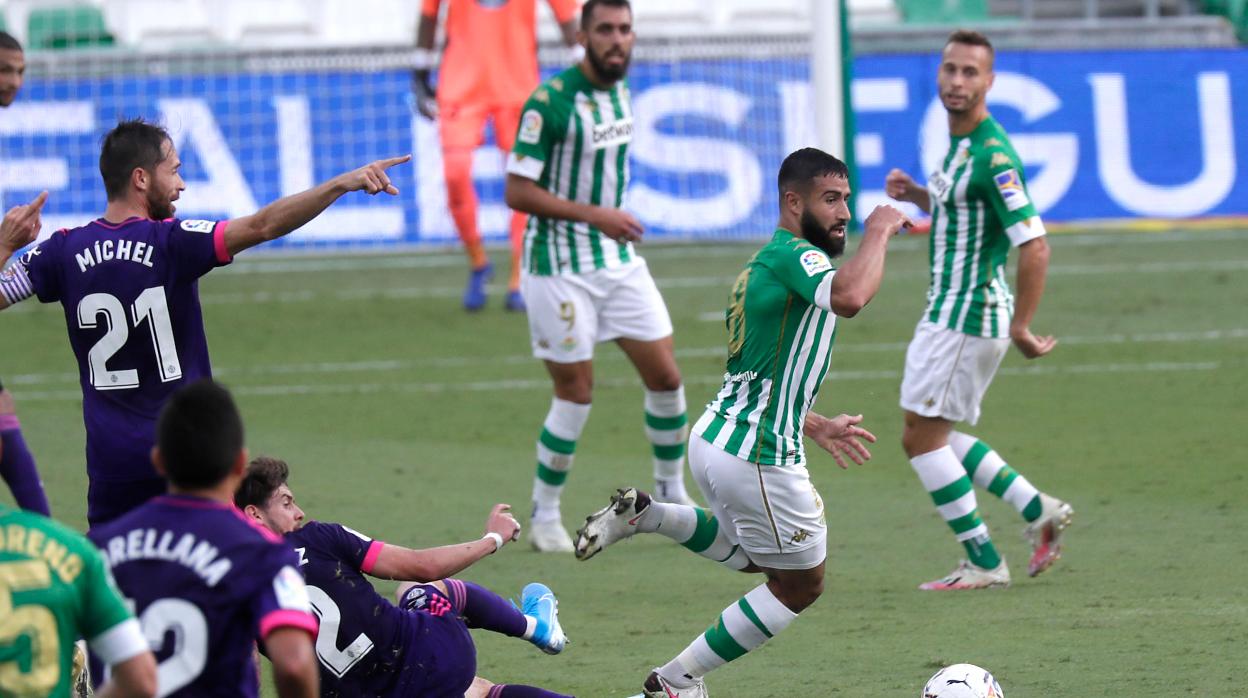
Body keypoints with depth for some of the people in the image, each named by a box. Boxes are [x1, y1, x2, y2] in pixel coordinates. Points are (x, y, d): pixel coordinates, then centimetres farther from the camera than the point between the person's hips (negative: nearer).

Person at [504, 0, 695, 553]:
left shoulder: (621, 89, 5)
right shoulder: (550, 102, -18)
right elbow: (518, 192, -19)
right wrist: (593, 215, -24)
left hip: (619, 259, 7)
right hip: (560, 266, -7)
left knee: (665, 376, 5)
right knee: (576, 393, -5)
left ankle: (671, 495, 24)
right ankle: (544, 518, 10)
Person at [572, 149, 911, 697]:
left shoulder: (763, 263, 15)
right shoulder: (793, 255, -16)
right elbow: (849, 297, -39)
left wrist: (816, 427, 25)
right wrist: (879, 231, -24)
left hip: (715, 439, 9)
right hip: (758, 457, -9)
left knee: (752, 555, 32)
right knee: (800, 584, 8)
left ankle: (642, 515, 15)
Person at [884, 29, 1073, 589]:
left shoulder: (992, 156, -21)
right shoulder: (960, 144, 10)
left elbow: (1034, 247, -26)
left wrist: (1020, 328, -23)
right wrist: (918, 196, 9)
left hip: (966, 313, -10)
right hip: (951, 309, 10)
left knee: (922, 435, -3)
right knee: (932, 435, 17)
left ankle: (984, 564, 2)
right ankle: (1038, 511, 18)